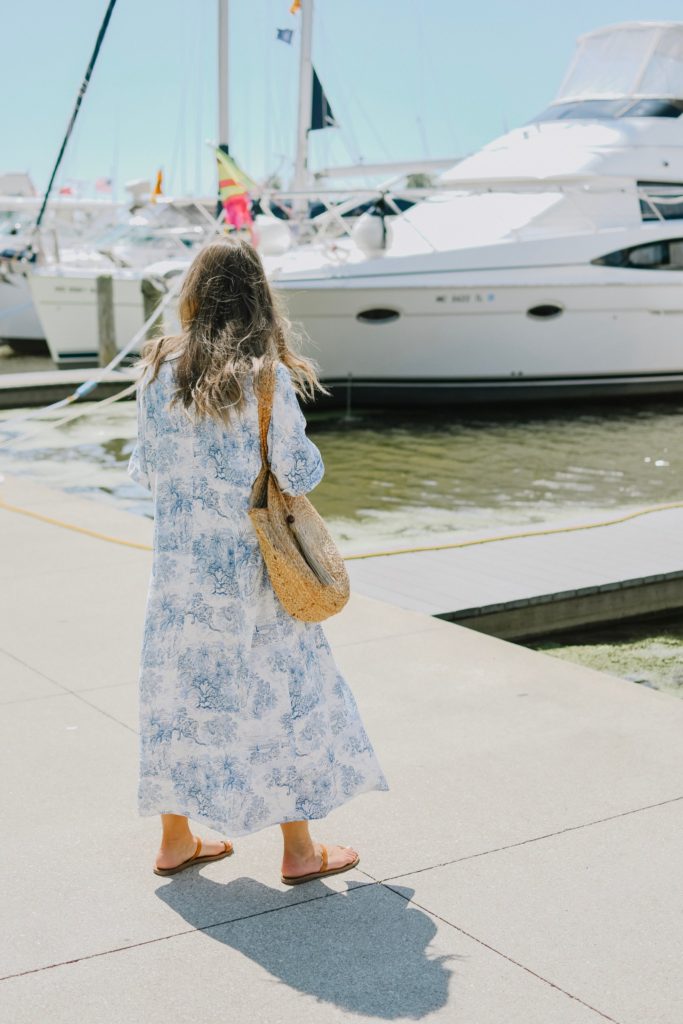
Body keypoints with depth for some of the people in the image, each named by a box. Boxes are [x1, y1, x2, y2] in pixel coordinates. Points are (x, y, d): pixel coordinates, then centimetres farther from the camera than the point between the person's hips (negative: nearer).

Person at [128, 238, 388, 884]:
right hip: (250, 564, -4)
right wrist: (304, 464, 8)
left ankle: (176, 839, 26)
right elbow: (298, 474, -14)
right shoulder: (266, 376, -13)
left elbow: (145, 470, 4)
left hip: (179, 559, 4)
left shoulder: (158, 371, -2)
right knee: (282, 691, 8)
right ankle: (298, 849, 17)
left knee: (183, 685, 15)